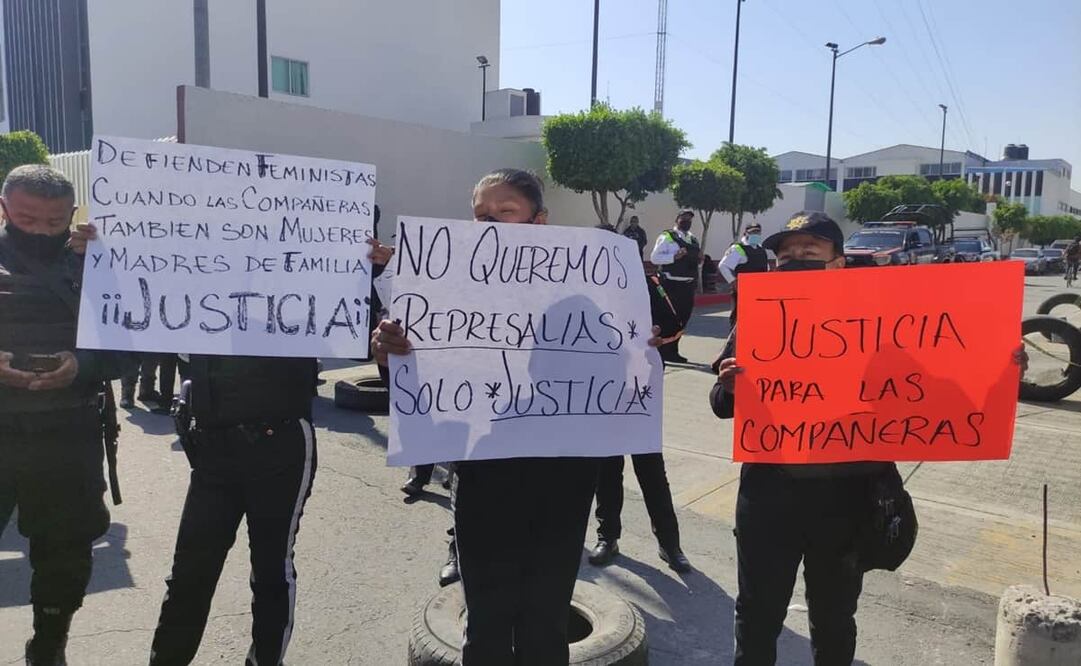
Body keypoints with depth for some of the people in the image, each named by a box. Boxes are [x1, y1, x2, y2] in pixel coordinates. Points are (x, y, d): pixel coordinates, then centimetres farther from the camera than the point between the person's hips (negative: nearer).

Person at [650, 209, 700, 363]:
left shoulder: (693, 240, 17)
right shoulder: (666, 237, -6)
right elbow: (654, 258, -13)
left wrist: (699, 258, 4)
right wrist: (674, 257, -23)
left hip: (688, 285, 8)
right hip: (671, 284, -7)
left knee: (683, 318, 12)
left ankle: (672, 351, 24)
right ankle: (662, 352, 4)